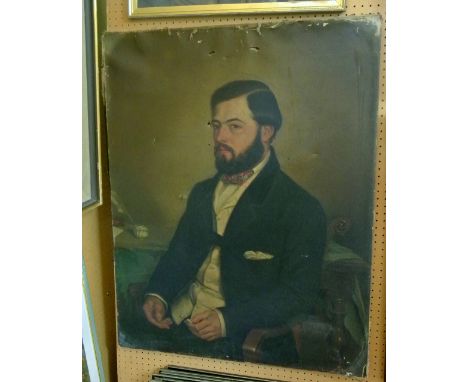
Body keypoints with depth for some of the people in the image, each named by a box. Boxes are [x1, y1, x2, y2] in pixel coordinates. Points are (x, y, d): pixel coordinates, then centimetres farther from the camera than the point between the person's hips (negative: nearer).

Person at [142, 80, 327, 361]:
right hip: (173, 320, 6)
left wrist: (228, 320, -22)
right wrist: (157, 294, -2)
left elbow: (299, 294, -11)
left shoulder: (301, 209, -7)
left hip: (237, 339, -6)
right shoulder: (202, 192, 16)